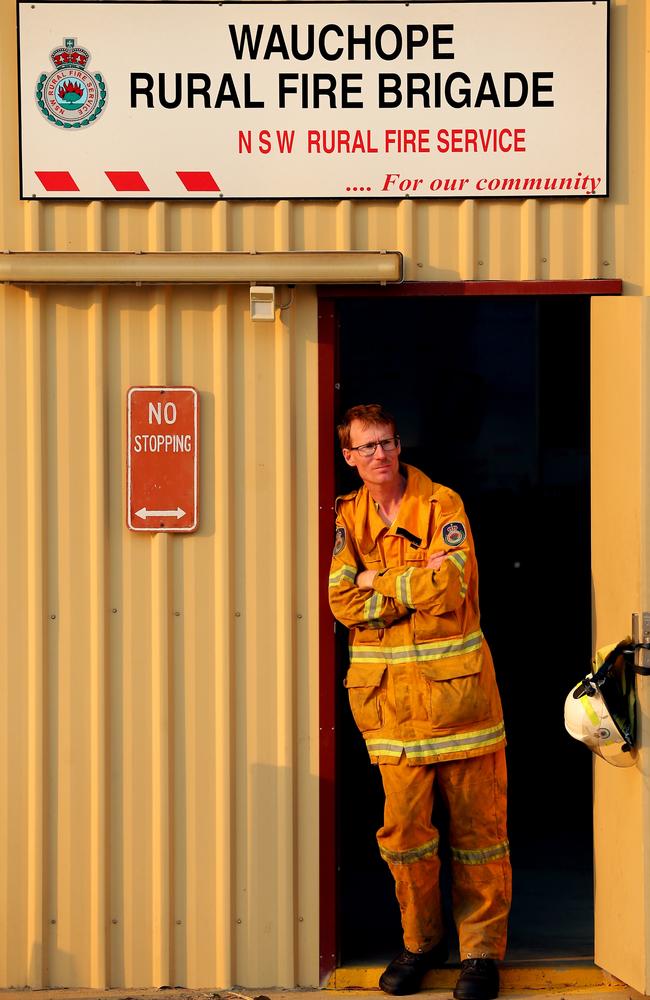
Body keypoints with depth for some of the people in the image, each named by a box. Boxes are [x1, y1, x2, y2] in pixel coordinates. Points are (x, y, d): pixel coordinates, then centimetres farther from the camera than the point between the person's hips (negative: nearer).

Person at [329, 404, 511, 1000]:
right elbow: (343, 602, -2)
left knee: (477, 824, 2)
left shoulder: (442, 505, -2)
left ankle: (482, 950, 12)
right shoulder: (348, 518, 9)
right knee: (403, 826, 2)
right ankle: (421, 943, 20)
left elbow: (448, 587, -15)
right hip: (390, 693, 3)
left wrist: (378, 582, -6)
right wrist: (414, 586, -10)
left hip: (455, 686, -2)